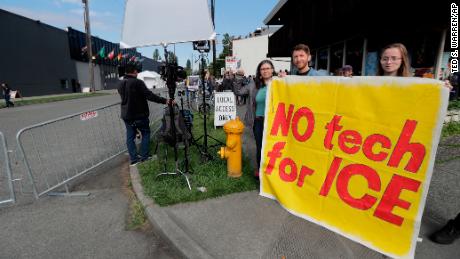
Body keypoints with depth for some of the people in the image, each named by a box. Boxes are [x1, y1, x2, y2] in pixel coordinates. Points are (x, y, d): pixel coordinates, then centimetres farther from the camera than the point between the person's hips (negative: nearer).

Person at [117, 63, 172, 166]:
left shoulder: (120, 84, 6)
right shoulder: (138, 82, -16)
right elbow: (149, 95, -22)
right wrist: (164, 100, -21)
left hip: (126, 115, 6)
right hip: (139, 115, -6)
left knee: (130, 137, 11)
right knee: (145, 133, 11)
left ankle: (133, 158, 15)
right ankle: (144, 156, 12)